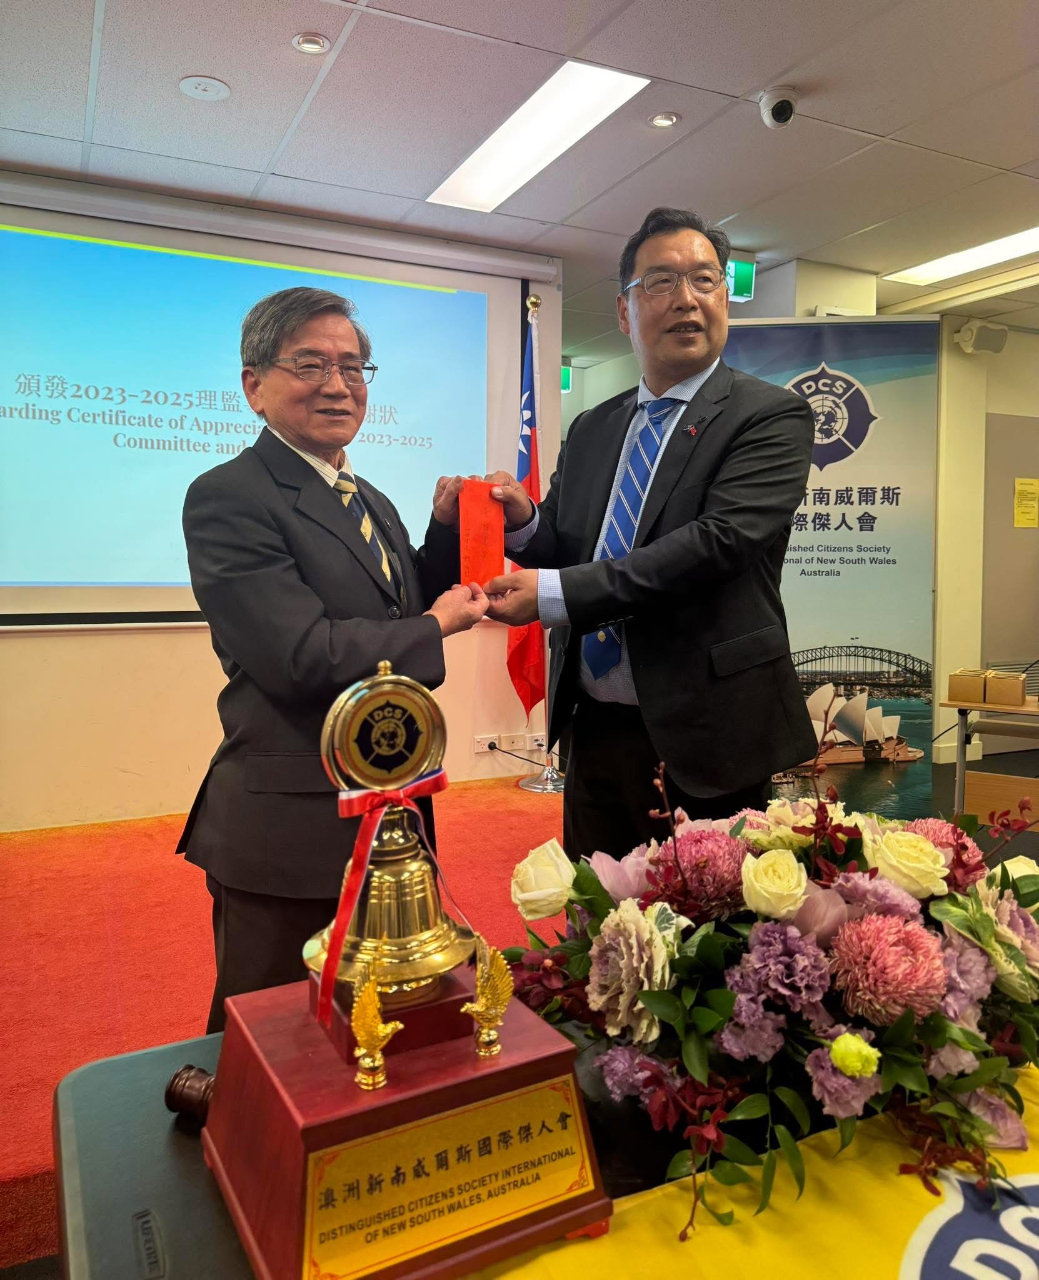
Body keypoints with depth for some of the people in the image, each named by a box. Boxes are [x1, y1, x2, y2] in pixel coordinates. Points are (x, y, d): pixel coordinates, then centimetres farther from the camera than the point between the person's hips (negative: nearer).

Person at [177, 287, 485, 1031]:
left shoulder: (370, 503, 13)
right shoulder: (228, 498, -14)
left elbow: (407, 605, 15)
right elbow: (302, 656, -24)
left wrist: (446, 529, 1)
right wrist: (436, 626, -11)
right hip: (288, 835, -7)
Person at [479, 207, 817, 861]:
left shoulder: (772, 414, -5)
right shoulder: (591, 430, 13)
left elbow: (717, 541, -19)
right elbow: (561, 553, 13)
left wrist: (555, 592, -23)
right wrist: (525, 522, -10)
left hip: (705, 740, -5)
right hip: (596, 734, 5)